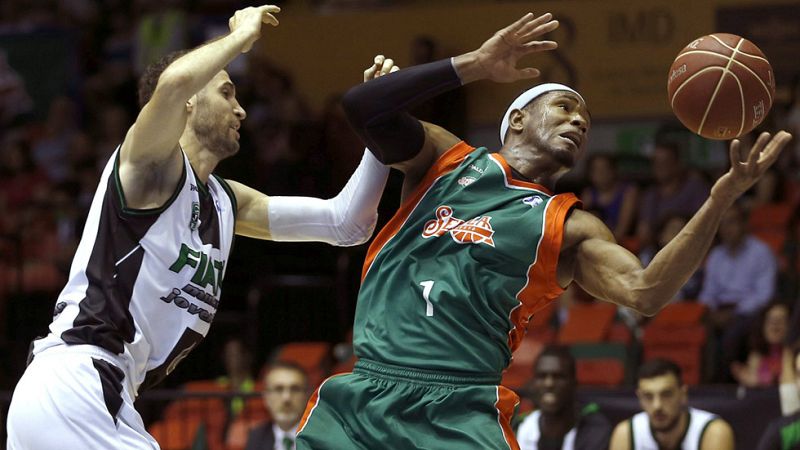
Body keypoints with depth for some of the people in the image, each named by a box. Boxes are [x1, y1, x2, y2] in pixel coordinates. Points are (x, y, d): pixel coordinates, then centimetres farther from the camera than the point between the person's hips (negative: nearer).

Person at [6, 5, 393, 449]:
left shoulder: (226, 202, 20)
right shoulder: (151, 164, -4)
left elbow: (344, 222, 18)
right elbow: (174, 82, -27)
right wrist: (240, 36, -9)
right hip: (71, 389, -10)